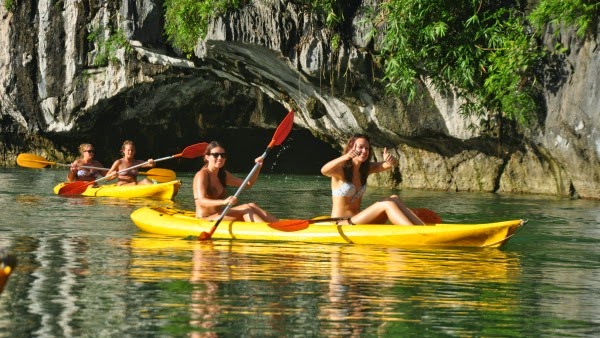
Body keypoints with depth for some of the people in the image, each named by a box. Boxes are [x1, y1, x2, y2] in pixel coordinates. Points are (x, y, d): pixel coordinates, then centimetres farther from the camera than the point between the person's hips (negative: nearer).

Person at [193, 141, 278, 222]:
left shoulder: (223, 175, 14)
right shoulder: (202, 175, -12)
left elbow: (248, 184, 15)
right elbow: (201, 201, -28)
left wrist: (258, 167, -2)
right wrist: (224, 202, -44)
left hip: (218, 217, 8)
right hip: (205, 220, -8)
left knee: (251, 206, -12)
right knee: (246, 209, -22)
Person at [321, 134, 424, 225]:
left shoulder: (366, 168, 10)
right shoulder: (340, 170, -9)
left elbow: (393, 163, -1)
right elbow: (324, 171, -32)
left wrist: (390, 160, -27)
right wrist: (345, 157, -49)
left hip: (357, 221, 7)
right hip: (340, 224, -7)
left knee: (394, 199, -10)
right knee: (386, 205, -22)